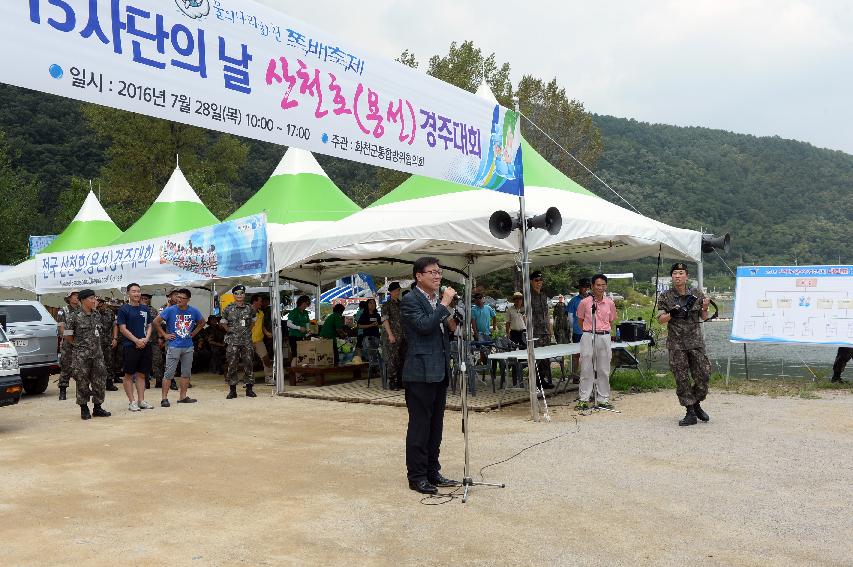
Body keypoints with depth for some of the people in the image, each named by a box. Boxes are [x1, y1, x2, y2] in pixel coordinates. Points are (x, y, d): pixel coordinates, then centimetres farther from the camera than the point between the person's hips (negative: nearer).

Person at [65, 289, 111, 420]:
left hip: (97, 353, 5)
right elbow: (67, 335, -3)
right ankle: (84, 409, 13)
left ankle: (97, 407, 16)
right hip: (81, 355, -5)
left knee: (100, 381, 5)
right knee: (83, 382, 2)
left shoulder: (97, 315, 8)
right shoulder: (75, 316, -8)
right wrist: (78, 345, 3)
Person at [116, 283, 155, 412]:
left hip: (145, 346, 5)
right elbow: (122, 329, -8)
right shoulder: (124, 309, -3)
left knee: (141, 374, 9)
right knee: (129, 375, 2)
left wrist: (146, 339, -5)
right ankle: (132, 401, 8)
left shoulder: (145, 308, 11)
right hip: (130, 346, -5)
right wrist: (136, 340, -14)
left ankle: (141, 400, 15)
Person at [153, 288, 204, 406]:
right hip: (173, 346, -4)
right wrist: (165, 335, -6)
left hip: (188, 347, 4)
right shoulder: (170, 310, -7)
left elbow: (202, 322, 19)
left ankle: (183, 397, 18)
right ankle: (164, 398, -2)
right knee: (169, 372, -6)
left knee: (186, 372, 9)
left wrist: (193, 333, 9)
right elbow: (156, 322, -4)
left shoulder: (193, 311, 2)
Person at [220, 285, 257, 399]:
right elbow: (223, 323, 10)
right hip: (232, 341, -2)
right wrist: (229, 330, 2)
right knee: (232, 365, -1)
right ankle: (232, 390, 7)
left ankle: (249, 389, 11)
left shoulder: (250, 308, 6)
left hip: (247, 340, 2)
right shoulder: (228, 309, 0)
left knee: (248, 364, 3)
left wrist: (248, 330, 10)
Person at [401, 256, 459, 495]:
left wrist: (451, 325, 3)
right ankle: (416, 476, 8)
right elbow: (424, 325, -25)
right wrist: (445, 304, -20)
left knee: (436, 425, 14)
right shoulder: (410, 300, -10)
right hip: (420, 372, -8)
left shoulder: (439, 300, 15)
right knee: (419, 426, -1)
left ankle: (432, 471, 23)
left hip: (439, 372, 8)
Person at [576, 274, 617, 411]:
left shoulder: (610, 303, 2)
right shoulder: (585, 302, -5)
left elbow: (611, 321, 15)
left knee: (604, 370, 9)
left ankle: (603, 399, 19)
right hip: (588, 337, -2)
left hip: (604, 337, 2)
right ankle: (583, 400, 8)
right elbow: (580, 320, 9)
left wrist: (604, 332, 11)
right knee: (586, 369, 1)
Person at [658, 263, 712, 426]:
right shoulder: (665, 297, 1)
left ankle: (696, 404, 25)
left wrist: (704, 308, -9)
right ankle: (690, 412, 8)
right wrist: (672, 313, -20)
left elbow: (704, 317, 13)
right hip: (676, 344, -1)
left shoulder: (697, 294, 4)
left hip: (696, 342, 1)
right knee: (682, 379, 0)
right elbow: (660, 319, -1)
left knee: (703, 375, 1)